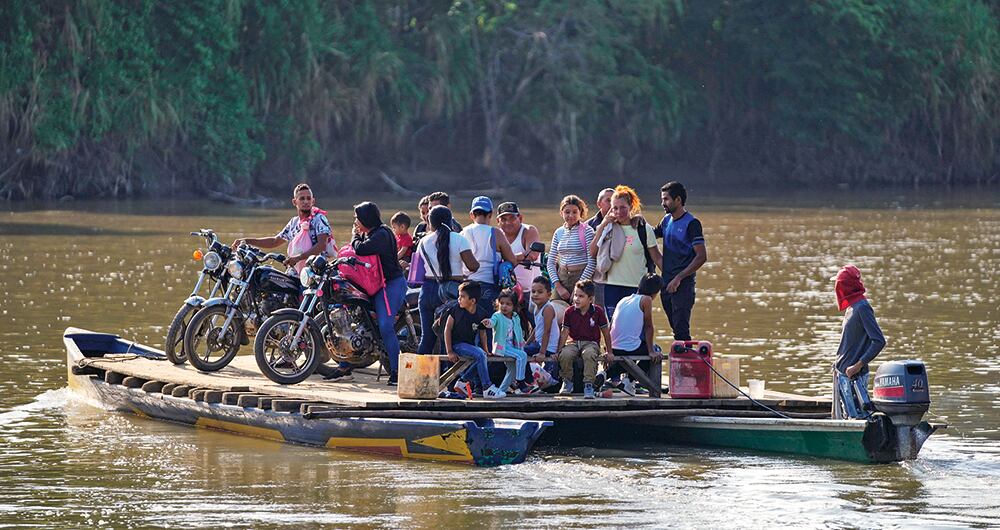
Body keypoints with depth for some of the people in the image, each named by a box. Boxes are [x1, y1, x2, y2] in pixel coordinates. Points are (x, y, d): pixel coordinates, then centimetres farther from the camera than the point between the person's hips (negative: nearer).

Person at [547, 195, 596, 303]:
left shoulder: (587, 231, -4)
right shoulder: (559, 233, 10)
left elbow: (591, 263, -8)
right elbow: (551, 262, 11)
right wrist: (558, 286, -1)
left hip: (582, 277, -4)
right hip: (561, 278, 4)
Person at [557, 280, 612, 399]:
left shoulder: (598, 312, -5)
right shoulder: (570, 312, 0)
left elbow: (606, 333, 3)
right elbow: (564, 333, 3)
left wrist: (609, 352, 5)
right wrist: (559, 351, -3)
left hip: (591, 343, -2)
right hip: (574, 342, 2)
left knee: (589, 354, -39)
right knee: (565, 354, -32)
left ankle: (588, 385, -27)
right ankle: (567, 381, -5)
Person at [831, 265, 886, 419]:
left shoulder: (862, 308, -15)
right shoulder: (851, 307, 12)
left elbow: (879, 341, -21)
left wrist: (858, 366, -22)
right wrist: (839, 364, 13)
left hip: (853, 377, -10)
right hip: (842, 373, 10)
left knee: (859, 417, -12)